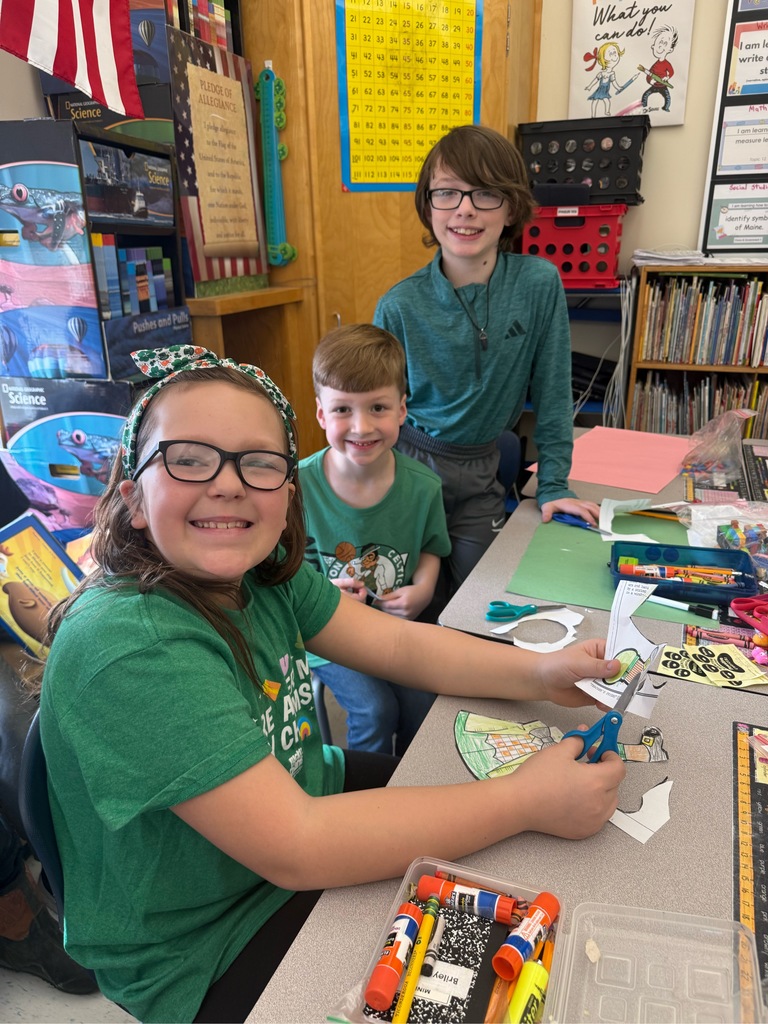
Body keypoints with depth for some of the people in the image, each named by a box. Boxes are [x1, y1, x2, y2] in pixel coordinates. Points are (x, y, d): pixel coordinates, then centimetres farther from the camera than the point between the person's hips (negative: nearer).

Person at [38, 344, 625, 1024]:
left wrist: (539, 673, -21)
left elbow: (398, 643, -5)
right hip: (203, 955, -6)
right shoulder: (126, 649, -33)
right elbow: (295, 847, -34)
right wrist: (527, 802, -30)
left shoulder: (263, 568, -10)